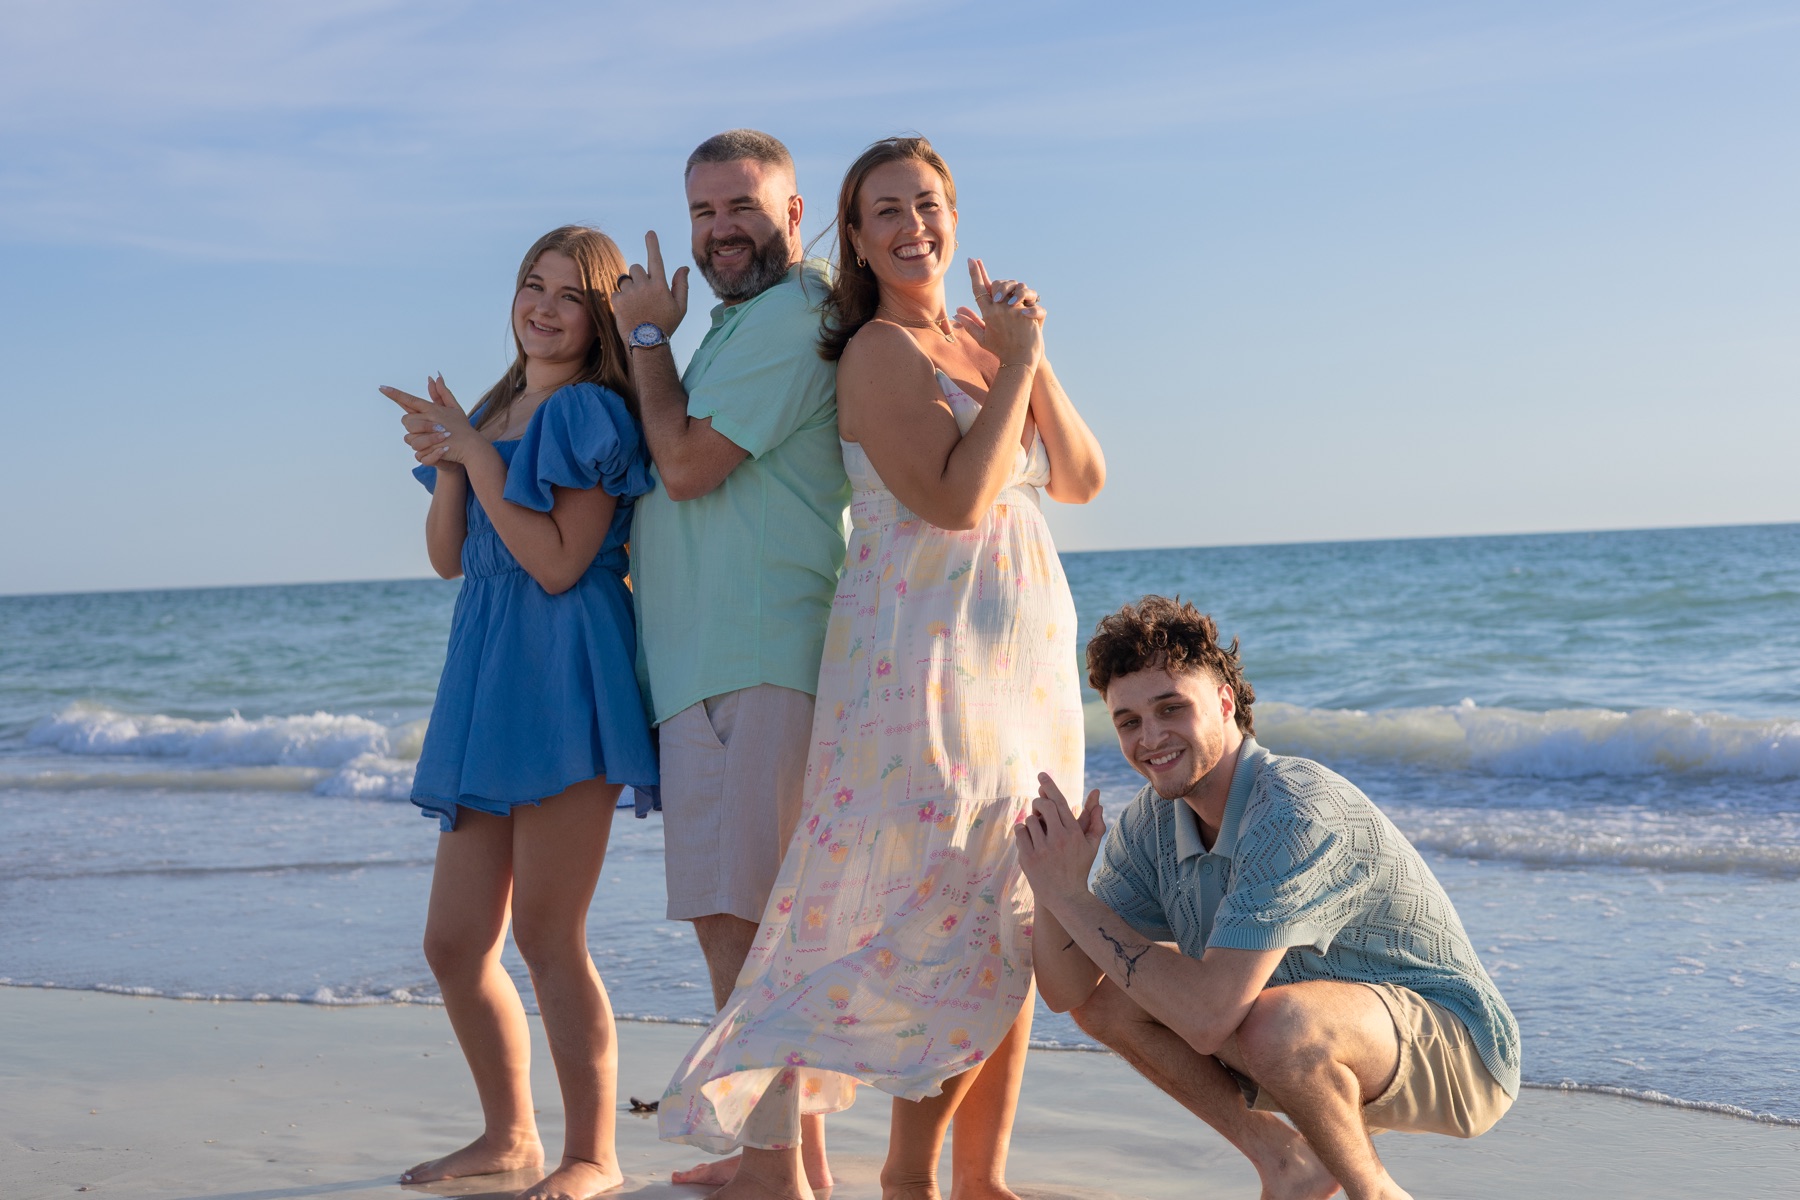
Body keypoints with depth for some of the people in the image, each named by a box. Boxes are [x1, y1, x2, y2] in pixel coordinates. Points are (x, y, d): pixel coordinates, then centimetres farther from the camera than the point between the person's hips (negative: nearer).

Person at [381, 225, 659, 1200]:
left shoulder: (591, 411, -5)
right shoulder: (496, 412, 17)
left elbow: (560, 563, -14)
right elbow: (448, 558, 13)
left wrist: (475, 453, -12)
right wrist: (445, 460, -3)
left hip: (562, 677, -8)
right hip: (487, 682, 8)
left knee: (545, 934, -8)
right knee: (454, 942, 10)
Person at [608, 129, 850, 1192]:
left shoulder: (792, 317, -11)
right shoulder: (742, 322, 23)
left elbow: (688, 462, -15)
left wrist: (650, 334, -2)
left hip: (754, 658, -11)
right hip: (714, 658, 11)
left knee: (741, 920, -12)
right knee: (736, 920, 15)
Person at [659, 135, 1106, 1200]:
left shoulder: (977, 339, 14)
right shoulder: (882, 352, -9)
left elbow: (1082, 479, 8)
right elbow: (955, 500, -22)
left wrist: (1032, 359, -5)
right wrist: (1017, 359, -14)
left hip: (1027, 660, 8)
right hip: (927, 658, -8)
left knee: (1018, 924, 7)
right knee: (966, 915, -9)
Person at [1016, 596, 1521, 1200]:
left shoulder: (1296, 814, -30)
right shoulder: (1148, 826, -5)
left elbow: (1209, 1017, -37)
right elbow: (1066, 990, -5)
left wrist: (1073, 896, -29)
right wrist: (1053, 882, -24)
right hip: (1311, 1056, 8)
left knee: (1274, 1024, -37)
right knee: (1104, 999, -1)